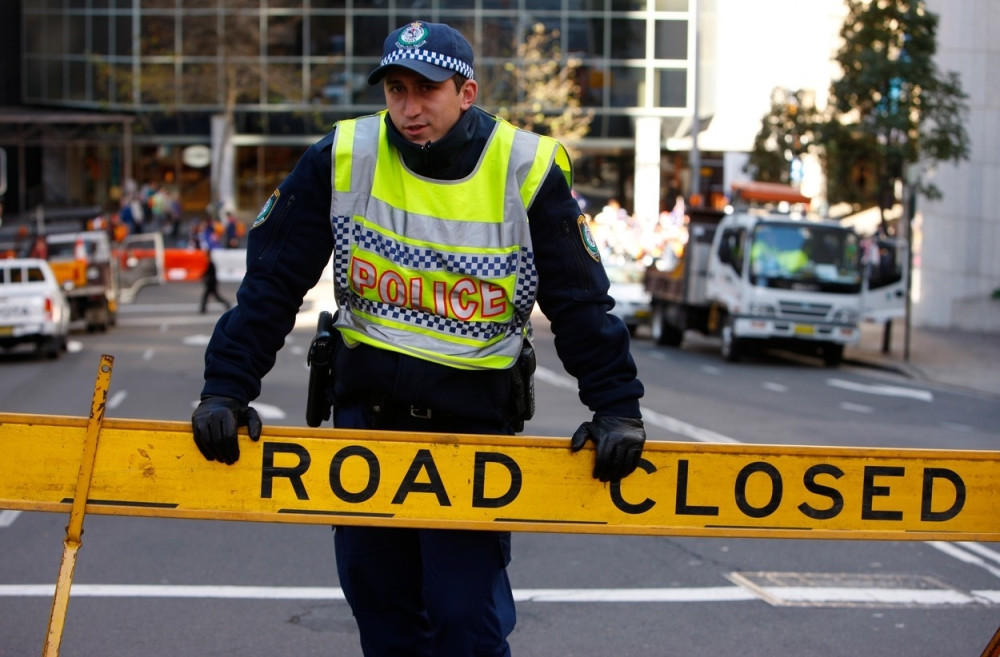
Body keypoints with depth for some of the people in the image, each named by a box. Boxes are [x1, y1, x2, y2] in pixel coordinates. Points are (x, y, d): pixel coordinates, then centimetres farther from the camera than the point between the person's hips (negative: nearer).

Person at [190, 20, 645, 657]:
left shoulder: (527, 170, -9)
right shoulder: (343, 158, -6)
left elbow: (580, 301, -4)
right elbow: (272, 283, -3)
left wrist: (617, 408, -12)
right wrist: (226, 389, -11)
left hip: (475, 420, -2)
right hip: (366, 408, 3)